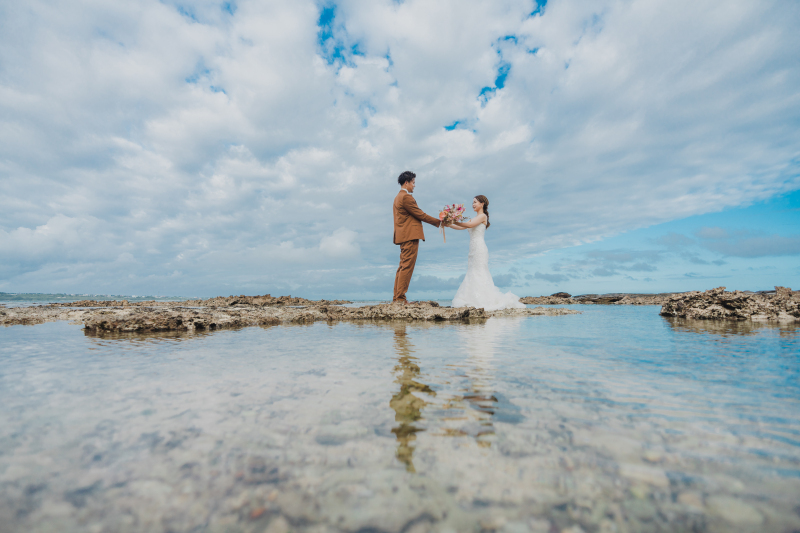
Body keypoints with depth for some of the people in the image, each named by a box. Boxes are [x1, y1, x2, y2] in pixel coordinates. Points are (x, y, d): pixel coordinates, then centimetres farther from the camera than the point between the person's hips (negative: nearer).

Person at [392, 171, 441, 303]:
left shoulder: (398, 197, 22)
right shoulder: (406, 197, -11)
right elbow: (420, 214, -10)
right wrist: (438, 222, -1)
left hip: (404, 237, 11)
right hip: (410, 236, -11)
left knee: (403, 267, 10)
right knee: (407, 267, -9)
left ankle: (396, 297, 12)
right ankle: (400, 298, -7)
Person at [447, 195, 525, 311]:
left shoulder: (483, 216, -3)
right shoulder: (475, 218, 21)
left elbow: (469, 225, -17)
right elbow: (462, 227, 16)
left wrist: (454, 222, -15)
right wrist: (449, 225, 6)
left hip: (479, 248, -8)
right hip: (473, 249, 8)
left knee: (479, 274, -8)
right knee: (473, 274, 5)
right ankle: (474, 301, 7)